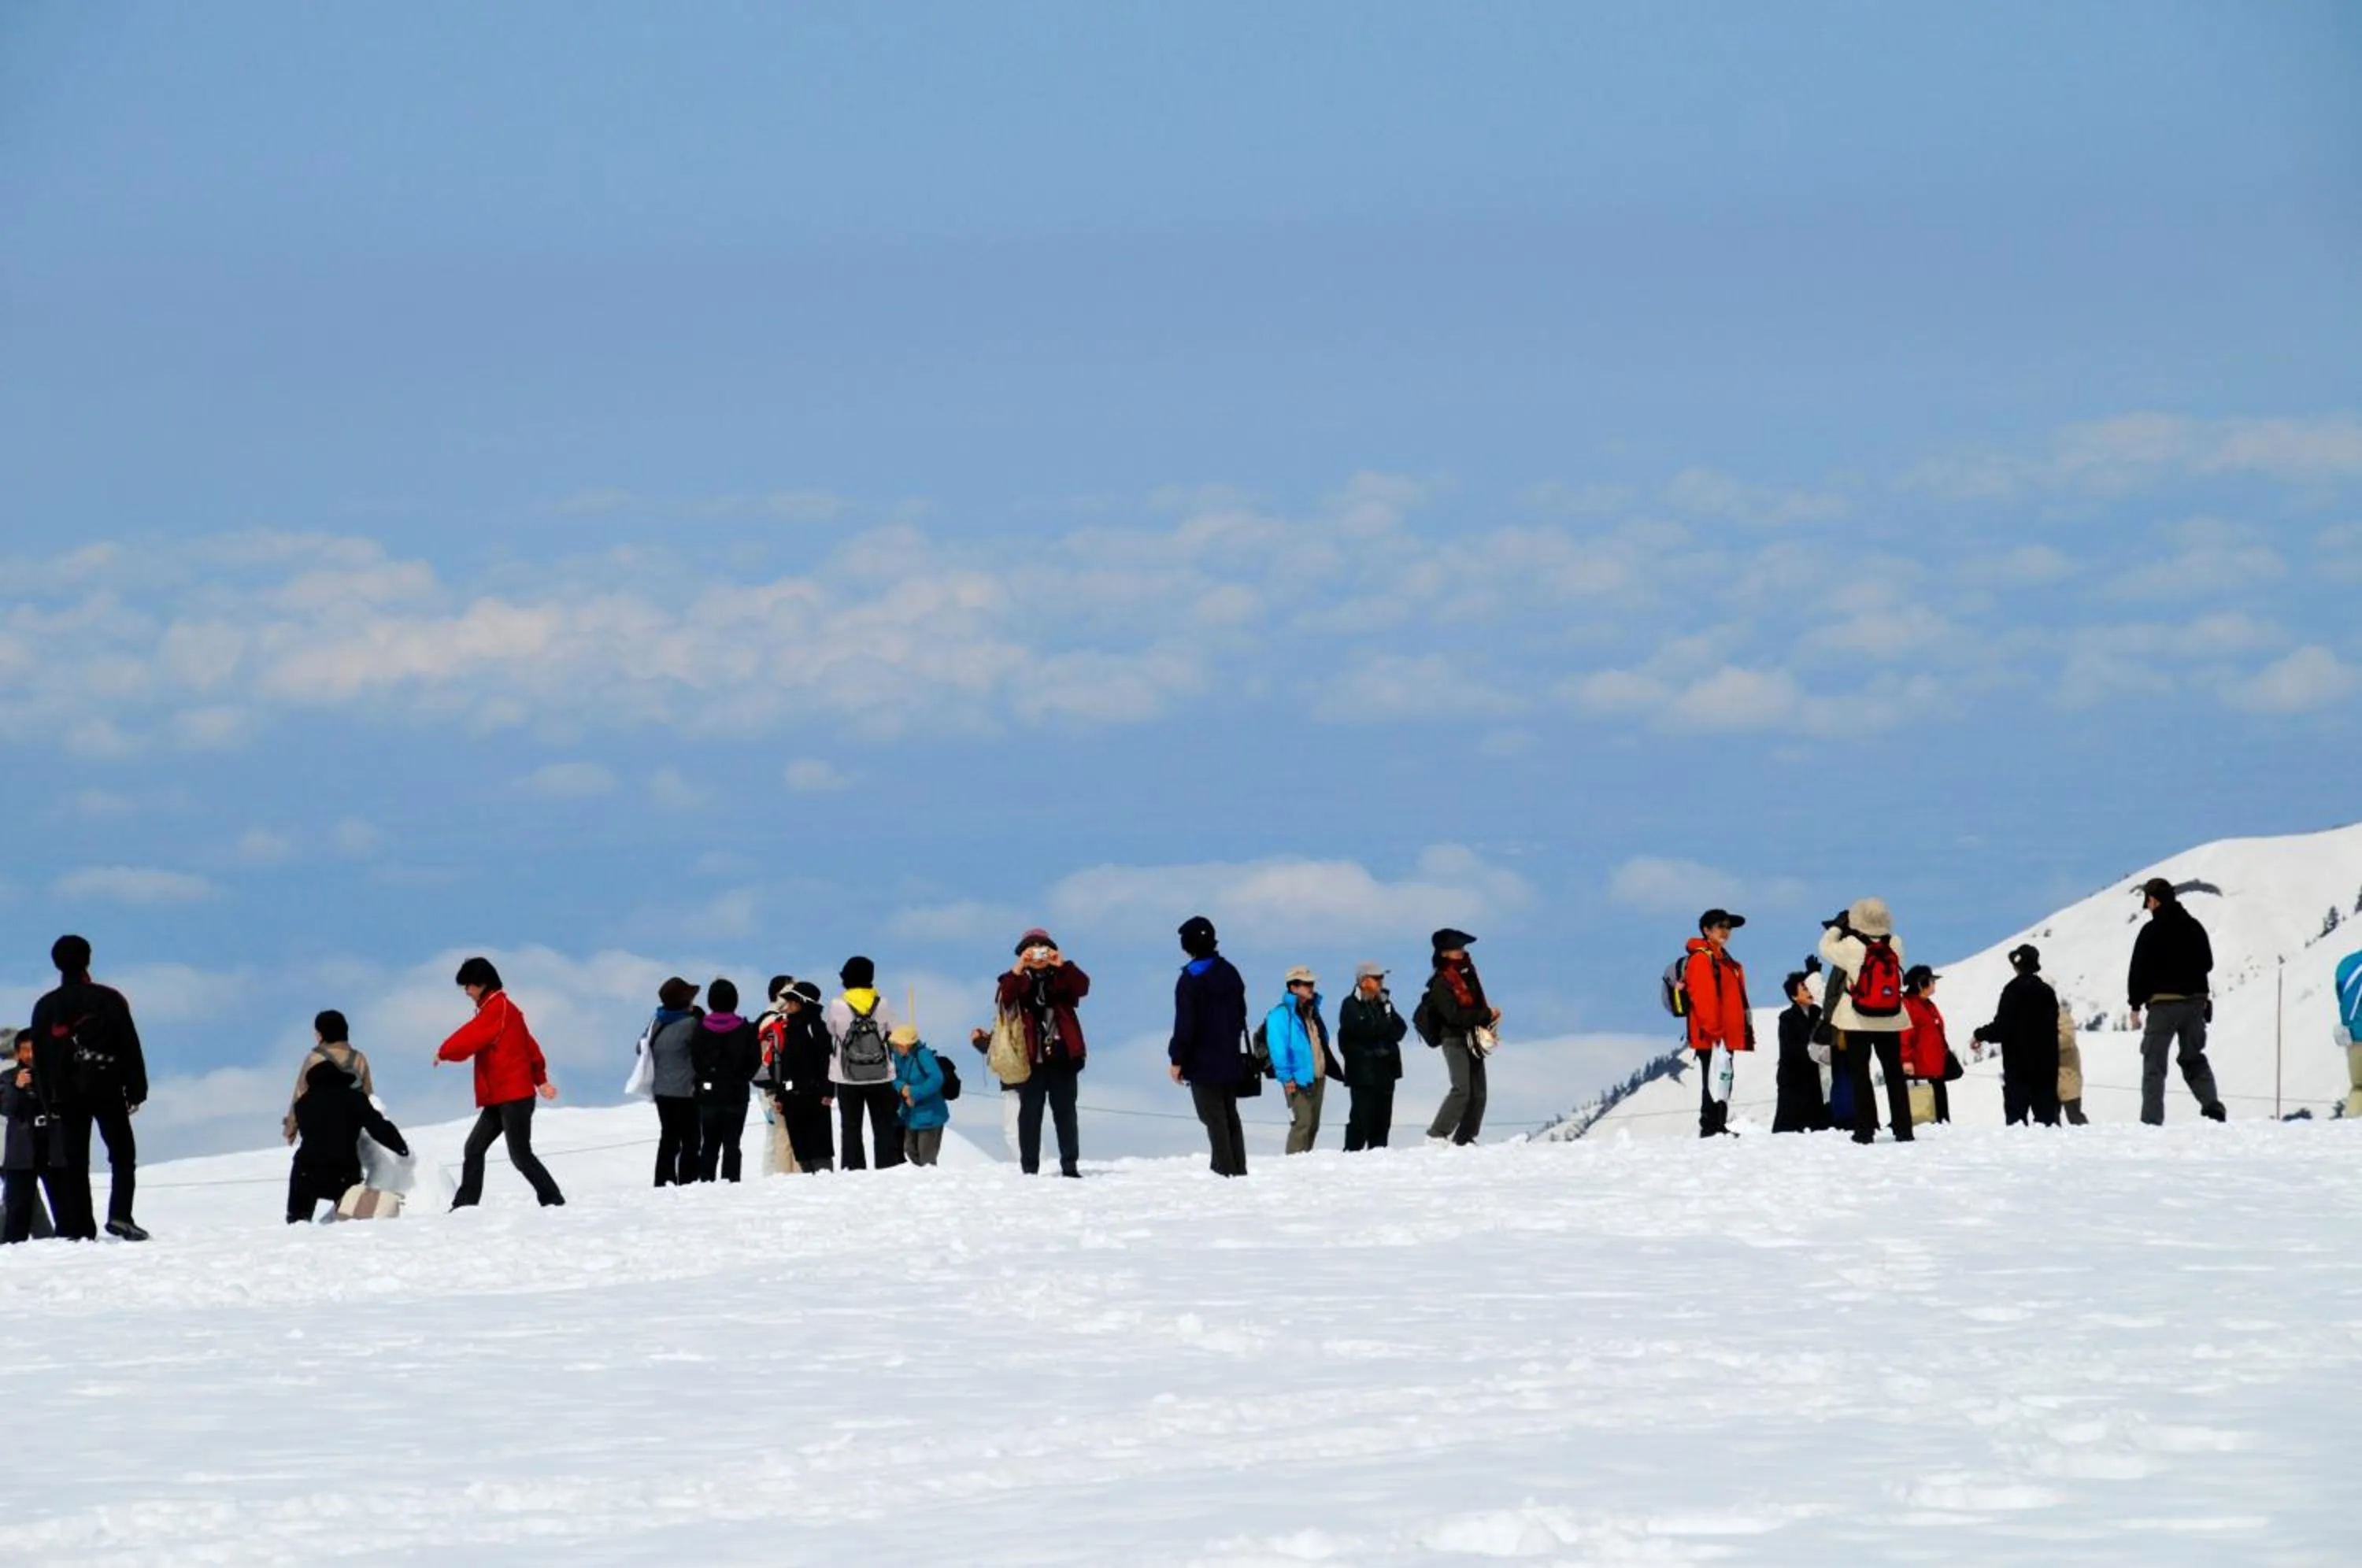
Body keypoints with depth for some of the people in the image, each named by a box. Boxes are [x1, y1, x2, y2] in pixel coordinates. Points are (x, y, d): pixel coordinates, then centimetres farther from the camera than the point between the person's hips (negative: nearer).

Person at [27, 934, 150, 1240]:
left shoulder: (45, 1007, 6)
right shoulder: (108, 1000, -2)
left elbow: (39, 1057, 9)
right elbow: (130, 1048, -3)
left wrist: (49, 1100, 14)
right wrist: (136, 1090, 3)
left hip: (67, 1095, 2)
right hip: (106, 1089, -2)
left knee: (75, 1163, 4)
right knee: (122, 1155, 3)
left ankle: (79, 1227, -2)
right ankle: (120, 1216, -15)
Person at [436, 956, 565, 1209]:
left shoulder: (497, 1008, -12)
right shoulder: (500, 1009, 18)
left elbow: (471, 1037, -17)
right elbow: (529, 1046, 20)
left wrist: (444, 1053, 0)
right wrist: (539, 1080, 18)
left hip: (514, 1096, -10)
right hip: (500, 1098, 10)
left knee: (520, 1155, -9)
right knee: (473, 1149, 7)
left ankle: (554, 1202, -4)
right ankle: (465, 1205, 7)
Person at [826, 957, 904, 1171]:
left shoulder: (837, 1007, -9)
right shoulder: (882, 1005, -5)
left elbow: (831, 1035, 1)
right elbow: (891, 1035, 2)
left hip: (848, 1079, -1)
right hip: (881, 1077, 1)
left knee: (851, 1128, 6)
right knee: (884, 1128, 8)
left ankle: (854, 1171, 1)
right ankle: (887, 1169, 5)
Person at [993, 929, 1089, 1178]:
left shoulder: (1062, 977, 9)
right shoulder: (1018, 980, 5)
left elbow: (1082, 987, -11)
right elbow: (1002, 999, -14)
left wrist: (1062, 965, -23)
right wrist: (1018, 971, -25)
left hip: (1061, 1055, 1)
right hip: (1030, 1058, -1)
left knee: (1065, 1111, 3)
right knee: (1030, 1113, 0)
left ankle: (1070, 1165, 6)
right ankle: (1029, 1169, 1)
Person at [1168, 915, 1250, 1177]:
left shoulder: (1190, 980, -14)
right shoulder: (1230, 973, 7)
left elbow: (1185, 1024, -16)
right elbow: (1240, 1013, 15)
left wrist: (1177, 1059, -9)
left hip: (1203, 1062, -7)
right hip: (1230, 1059, 7)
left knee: (1214, 1118, -4)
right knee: (1230, 1114, 15)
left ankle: (1225, 1168, -7)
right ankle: (1238, 1167, 15)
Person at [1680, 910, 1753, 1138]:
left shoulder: (1727, 961, 22)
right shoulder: (1701, 958, -8)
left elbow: (1737, 999, 24)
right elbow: (1702, 997, -16)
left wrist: (1746, 1029, 20)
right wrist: (1712, 1029, -22)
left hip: (1727, 1035, 10)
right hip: (1710, 1036, -10)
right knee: (1713, 1081, -10)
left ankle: (1720, 1126, 15)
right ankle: (1710, 1127, -11)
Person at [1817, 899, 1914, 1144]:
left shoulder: (1851, 947, -13)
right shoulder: (1895, 945, -5)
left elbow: (1826, 948, 3)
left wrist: (1836, 927, 18)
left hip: (1858, 1022, -3)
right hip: (1890, 1021, 3)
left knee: (1859, 1074, 2)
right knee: (1894, 1073, 10)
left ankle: (1865, 1130, -3)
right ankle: (1903, 1128, 10)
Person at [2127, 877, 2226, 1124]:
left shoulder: (2152, 931, -9)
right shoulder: (2194, 927, 9)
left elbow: (2139, 971, -9)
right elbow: (2208, 963, 17)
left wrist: (2136, 1006, -2)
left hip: (2164, 1003, -5)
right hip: (2196, 1000, 5)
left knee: (2154, 1062, 0)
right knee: (2194, 1058, 16)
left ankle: (2152, 1119, -8)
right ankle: (2212, 1106, -3)